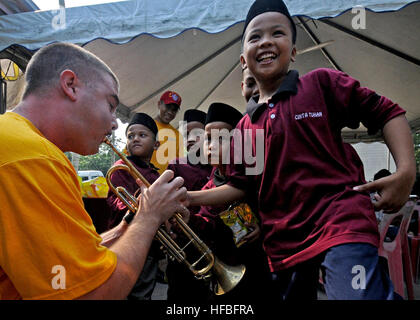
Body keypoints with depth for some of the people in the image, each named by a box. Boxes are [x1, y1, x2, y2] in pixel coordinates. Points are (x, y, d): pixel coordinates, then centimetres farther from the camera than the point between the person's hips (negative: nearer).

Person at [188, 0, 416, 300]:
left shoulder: (321, 83, 0)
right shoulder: (244, 126, 9)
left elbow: (387, 113, 2)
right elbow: (240, 186, 13)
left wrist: (406, 172, -11)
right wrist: (188, 197, 6)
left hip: (341, 221, -4)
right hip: (283, 240, 5)